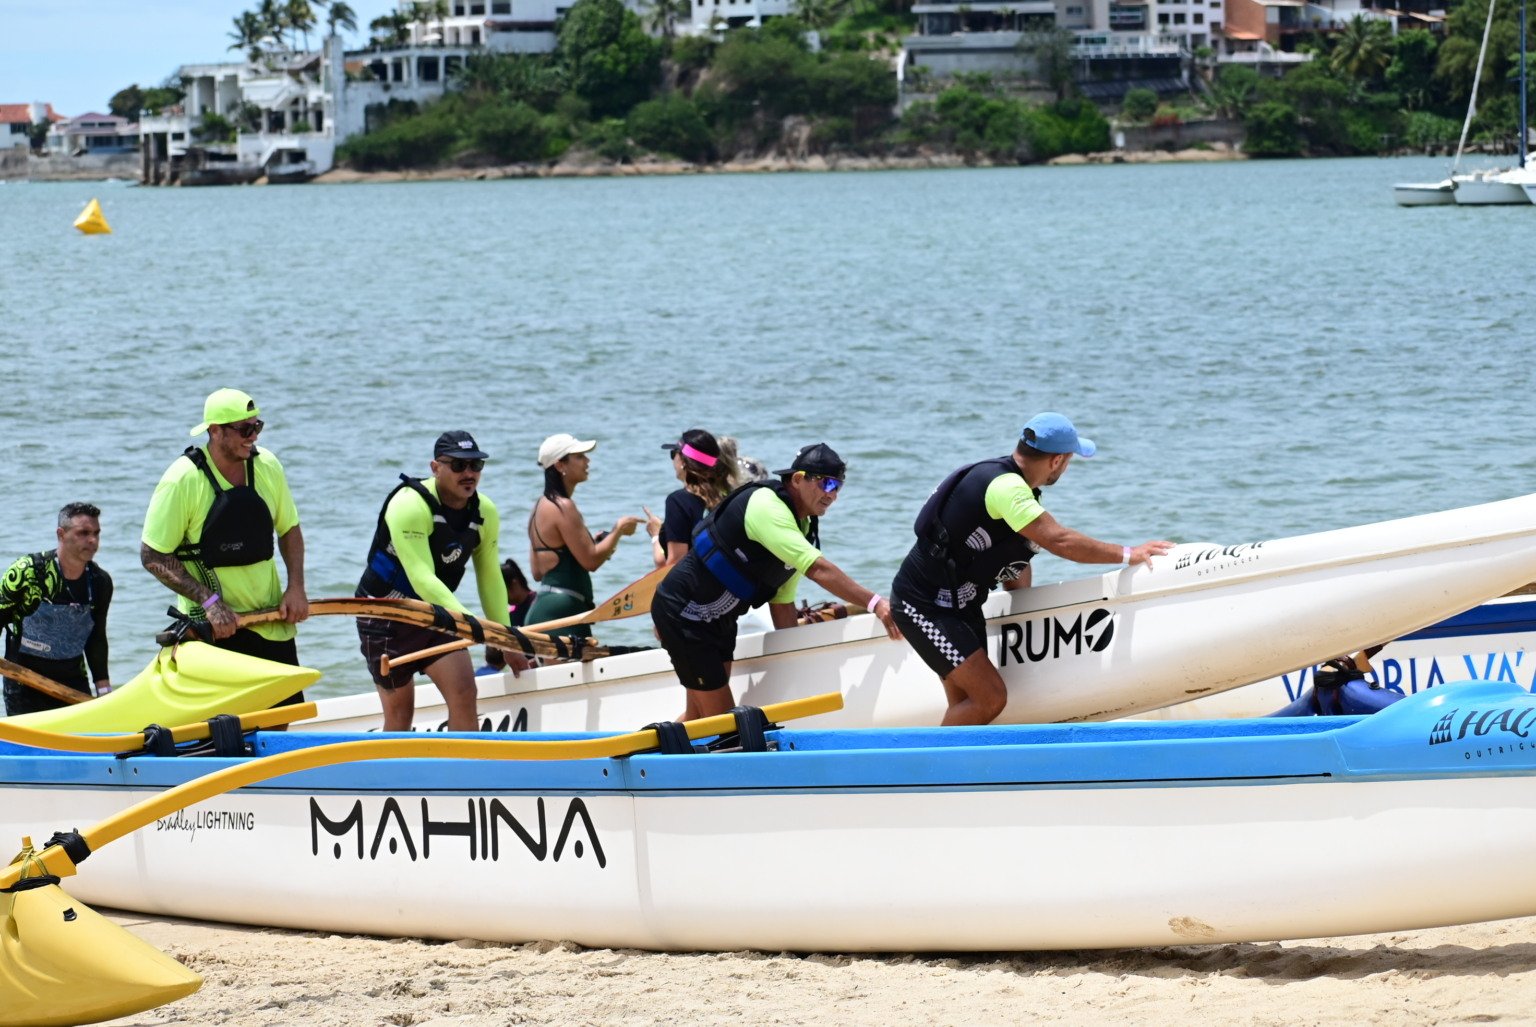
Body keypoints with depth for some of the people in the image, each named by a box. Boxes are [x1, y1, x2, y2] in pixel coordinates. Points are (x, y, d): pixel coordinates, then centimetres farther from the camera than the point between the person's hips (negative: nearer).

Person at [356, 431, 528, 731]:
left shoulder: (485, 513, -4)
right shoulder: (409, 506, -25)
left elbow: (490, 579, 3)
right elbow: (422, 578, -34)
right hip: (385, 616, -5)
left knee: (464, 692, -11)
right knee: (399, 710, 1)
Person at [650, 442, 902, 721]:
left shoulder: (803, 526, 7)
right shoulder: (766, 506, -23)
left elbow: (782, 602, 11)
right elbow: (818, 570, -32)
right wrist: (874, 604, -35)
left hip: (719, 621, 10)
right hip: (685, 612, -10)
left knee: (699, 715, 14)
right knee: (721, 719, -10)